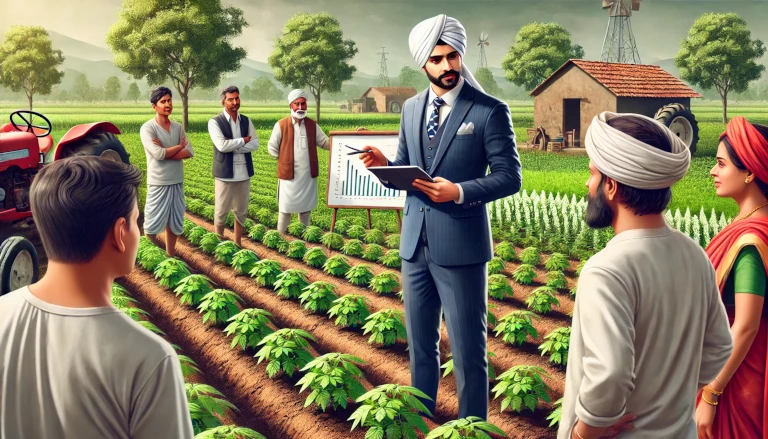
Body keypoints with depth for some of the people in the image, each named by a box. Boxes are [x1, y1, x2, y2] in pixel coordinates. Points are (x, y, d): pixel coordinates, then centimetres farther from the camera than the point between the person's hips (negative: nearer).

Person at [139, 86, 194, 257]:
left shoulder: (178, 127, 6)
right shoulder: (147, 128, -10)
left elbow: (190, 152, -4)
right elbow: (158, 154, -21)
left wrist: (166, 151, -16)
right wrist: (179, 147, -7)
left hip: (177, 181, 5)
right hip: (158, 183, -5)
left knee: (174, 221, 14)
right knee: (153, 223, 1)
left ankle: (170, 255, 27)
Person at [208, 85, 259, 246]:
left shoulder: (246, 121, 8)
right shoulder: (215, 122, -7)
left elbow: (255, 144, -2)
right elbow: (222, 145, -19)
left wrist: (233, 147, -13)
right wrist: (243, 140, -9)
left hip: (244, 173, 4)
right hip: (225, 173, -4)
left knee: (241, 211, 12)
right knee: (221, 211, 5)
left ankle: (238, 243, 24)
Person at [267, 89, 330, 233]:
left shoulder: (312, 125, 5)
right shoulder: (281, 125, -8)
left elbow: (325, 143, 2)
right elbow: (272, 148, -2)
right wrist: (287, 159, -2)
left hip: (308, 174, 4)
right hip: (289, 174, -4)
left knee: (306, 208, 15)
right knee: (285, 209, 4)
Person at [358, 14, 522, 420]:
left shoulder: (490, 110, -8)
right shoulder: (411, 108, 10)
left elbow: (510, 177, -9)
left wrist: (459, 191, -22)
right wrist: (384, 165, -6)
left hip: (460, 247, -6)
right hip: (415, 244, 6)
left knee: (468, 351, 4)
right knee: (420, 346, 17)